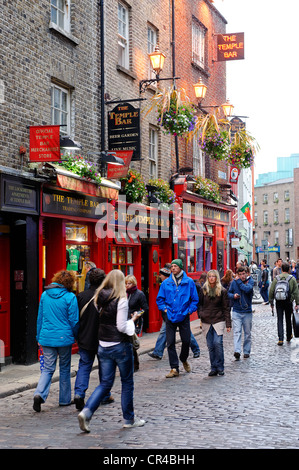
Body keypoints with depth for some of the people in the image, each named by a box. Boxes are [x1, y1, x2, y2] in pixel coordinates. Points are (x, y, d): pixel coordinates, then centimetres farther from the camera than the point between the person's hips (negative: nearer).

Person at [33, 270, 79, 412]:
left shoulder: (45, 294, 4)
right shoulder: (70, 297, -10)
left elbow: (40, 317, 10)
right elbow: (74, 321, -8)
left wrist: (39, 337, 18)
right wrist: (77, 336, 9)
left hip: (47, 337, 3)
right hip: (64, 338, -3)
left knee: (48, 368, 8)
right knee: (64, 369, 12)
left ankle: (39, 393, -14)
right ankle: (64, 399, 21)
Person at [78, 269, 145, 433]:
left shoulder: (100, 298, 3)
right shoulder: (121, 300, -15)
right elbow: (121, 326, -18)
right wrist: (132, 320, 0)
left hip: (103, 346, 6)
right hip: (120, 346, -6)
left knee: (105, 383, 11)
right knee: (127, 382, 11)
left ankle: (87, 411, -8)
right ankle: (129, 419, 20)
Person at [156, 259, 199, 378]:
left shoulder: (189, 282, 0)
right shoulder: (166, 283, 4)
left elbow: (195, 299, 6)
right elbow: (159, 298, 12)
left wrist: (190, 310, -3)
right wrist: (164, 309, 0)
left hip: (184, 316, -1)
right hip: (170, 317, 1)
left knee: (186, 340, 5)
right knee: (170, 343, -1)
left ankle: (184, 359, 36)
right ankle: (174, 369, 6)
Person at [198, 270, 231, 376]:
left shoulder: (222, 291, 1)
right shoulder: (203, 290, 7)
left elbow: (226, 308, 1)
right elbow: (199, 303, 17)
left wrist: (228, 324, -2)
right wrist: (201, 313, -2)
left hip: (219, 320, -3)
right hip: (206, 321, 3)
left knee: (218, 342, -14)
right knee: (210, 345, 4)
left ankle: (220, 368, -3)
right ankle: (213, 368, 12)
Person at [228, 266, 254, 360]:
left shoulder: (250, 281, -4)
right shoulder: (234, 282, 1)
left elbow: (247, 289, -24)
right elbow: (229, 293, 11)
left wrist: (238, 281, -16)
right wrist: (233, 296, -11)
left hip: (247, 311, 0)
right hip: (236, 311, 0)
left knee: (247, 333, 10)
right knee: (237, 331, -13)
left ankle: (246, 351, 22)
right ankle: (237, 351, -22)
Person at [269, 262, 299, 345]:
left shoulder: (276, 278, 0)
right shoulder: (292, 279, -2)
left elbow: (271, 291, 0)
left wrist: (271, 302, 8)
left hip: (279, 302, 0)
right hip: (288, 302, 0)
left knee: (280, 320, 2)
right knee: (288, 319, 16)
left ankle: (280, 339, -6)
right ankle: (289, 336, 31)